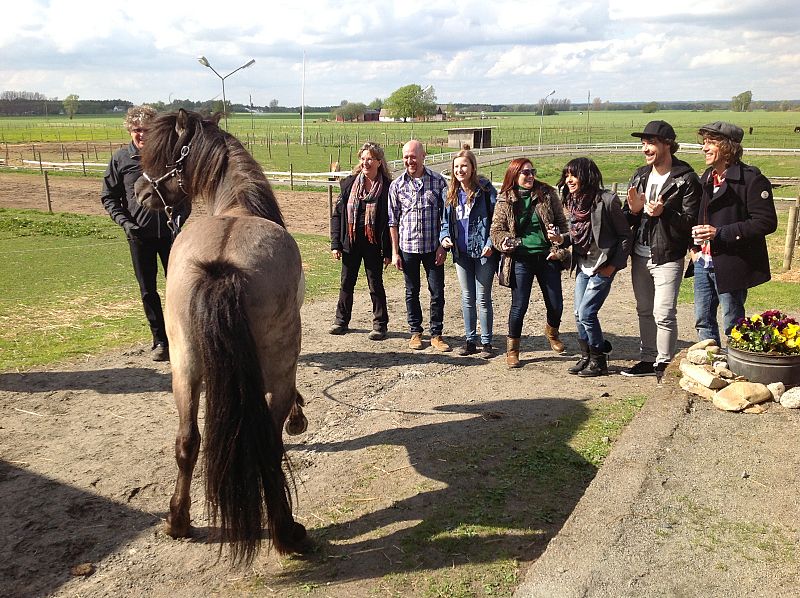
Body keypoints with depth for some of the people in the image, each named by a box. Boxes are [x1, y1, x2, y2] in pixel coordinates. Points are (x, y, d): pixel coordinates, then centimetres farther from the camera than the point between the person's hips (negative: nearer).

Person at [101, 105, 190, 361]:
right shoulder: (121, 159, -2)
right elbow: (108, 197, 6)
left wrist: (181, 215, -9)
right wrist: (124, 221, -9)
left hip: (171, 232, 0)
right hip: (139, 235, 1)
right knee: (147, 290, 8)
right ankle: (160, 340, 22)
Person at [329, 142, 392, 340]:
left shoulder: (387, 187, -6)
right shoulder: (349, 184, 2)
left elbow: (390, 220, -5)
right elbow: (338, 214, 5)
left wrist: (388, 250, -8)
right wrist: (336, 243, -1)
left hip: (373, 245, -3)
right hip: (351, 243, 3)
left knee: (376, 285, 7)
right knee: (346, 283, 13)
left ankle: (380, 324, 20)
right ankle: (341, 321, 28)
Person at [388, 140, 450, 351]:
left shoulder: (438, 181, -2)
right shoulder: (397, 185, 1)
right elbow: (393, 221, 4)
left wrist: (442, 246, -5)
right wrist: (395, 252, 0)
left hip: (433, 247, -1)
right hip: (408, 247, 1)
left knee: (437, 292, 3)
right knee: (411, 292, 10)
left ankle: (436, 334, 15)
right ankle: (416, 332, 24)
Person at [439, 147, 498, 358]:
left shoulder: (485, 189, -8)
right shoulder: (451, 192, 7)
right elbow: (446, 220, 14)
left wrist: (490, 243, -17)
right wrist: (444, 237, -5)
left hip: (483, 253, -5)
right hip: (461, 253, 5)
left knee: (483, 298, 3)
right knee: (467, 298, 13)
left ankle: (486, 342, 15)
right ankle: (470, 340, 23)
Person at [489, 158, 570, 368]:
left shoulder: (547, 194, 1)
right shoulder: (505, 200, 0)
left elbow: (562, 222, 6)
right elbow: (496, 229, 2)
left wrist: (561, 237, -13)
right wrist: (504, 242, -19)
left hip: (547, 256, 2)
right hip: (521, 259, -1)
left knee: (556, 305, 7)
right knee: (519, 306, -1)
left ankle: (552, 331, 41)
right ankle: (512, 348, 18)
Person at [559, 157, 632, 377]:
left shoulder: (607, 200, -15)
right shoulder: (574, 202, 7)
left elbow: (625, 234, -10)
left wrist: (613, 266, -13)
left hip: (602, 267, -7)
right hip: (583, 266, 7)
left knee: (586, 313, -9)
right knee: (579, 315, 8)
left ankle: (599, 361, 7)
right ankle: (586, 357, 23)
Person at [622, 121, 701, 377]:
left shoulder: (686, 179, -9)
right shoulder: (640, 175, 10)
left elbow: (691, 221, -13)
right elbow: (627, 220, 12)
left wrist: (663, 212, -27)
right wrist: (633, 209, -9)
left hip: (667, 257, -6)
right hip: (640, 255, 7)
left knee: (663, 314, -6)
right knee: (644, 311, 15)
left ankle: (665, 365, 8)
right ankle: (648, 360, 27)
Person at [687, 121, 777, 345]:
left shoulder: (751, 179, -13)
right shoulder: (706, 178, 11)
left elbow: (766, 222, -19)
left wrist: (720, 233, -23)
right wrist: (694, 246, 6)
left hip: (731, 266, -7)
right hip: (703, 263, 7)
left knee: (732, 325, 5)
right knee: (703, 321, 15)